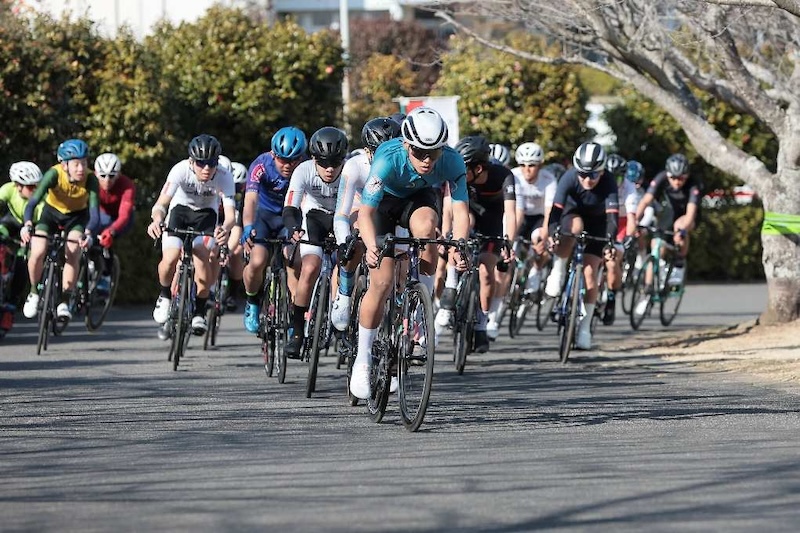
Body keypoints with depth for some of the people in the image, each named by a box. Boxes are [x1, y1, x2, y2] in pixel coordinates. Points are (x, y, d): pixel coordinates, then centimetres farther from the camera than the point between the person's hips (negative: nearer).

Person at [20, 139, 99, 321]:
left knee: (72, 256, -23)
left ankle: (65, 302, -9)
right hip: (52, 212, 0)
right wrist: (27, 225, -58)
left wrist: (88, 233, -56)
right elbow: (33, 201, -40)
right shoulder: (54, 174, -32)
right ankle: (34, 294, 8)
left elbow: (94, 212, -36)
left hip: (77, 216, 0)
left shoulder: (90, 179, -30)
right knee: (37, 253, -19)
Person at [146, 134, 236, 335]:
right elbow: (161, 203, -39)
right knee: (170, 260, -22)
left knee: (202, 258, -22)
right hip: (180, 209, 0)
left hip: (206, 214, 0)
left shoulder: (224, 177, -29)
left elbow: (230, 212, -39)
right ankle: (165, 296, 11)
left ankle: (199, 312, 0)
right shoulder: (181, 170, -31)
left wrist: (225, 229, -62)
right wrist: (156, 220, -62)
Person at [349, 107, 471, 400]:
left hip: (418, 199, 2)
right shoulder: (388, 159, -37)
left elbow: (460, 209, -32)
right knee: (381, 283, -11)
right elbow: (366, 211, -41)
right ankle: (363, 359, 6)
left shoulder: (452, 161, -31)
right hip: (384, 202, -2)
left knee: (425, 225, -35)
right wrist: (371, 246, -58)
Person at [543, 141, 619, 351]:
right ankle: (558, 272, -17)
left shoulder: (608, 183, -32)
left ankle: (585, 328, 0)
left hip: (596, 224, 0)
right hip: (573, 214, 0)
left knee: (589, 272, -11)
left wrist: (610, 243, -57)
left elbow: (612, 215, -41)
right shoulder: (569, 178, -31)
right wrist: (552, 233, -58)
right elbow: (556, 208, -40)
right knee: (575, 227, -38)